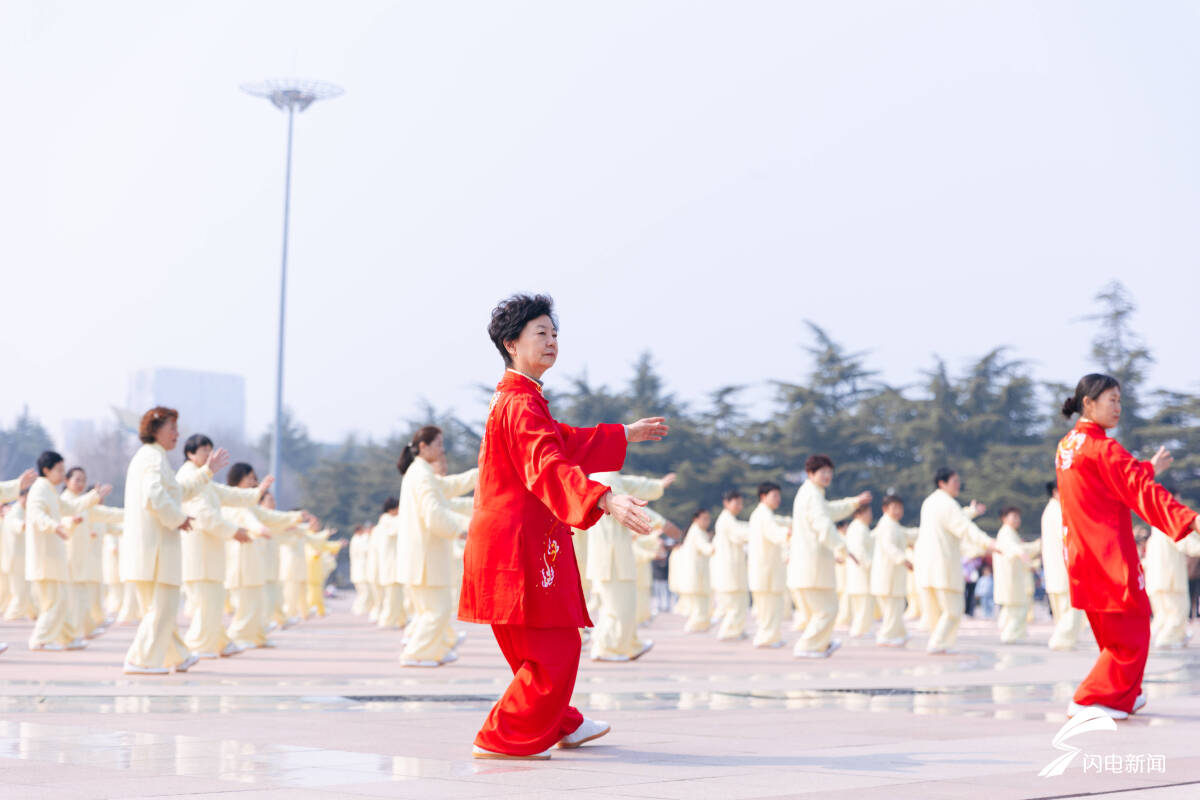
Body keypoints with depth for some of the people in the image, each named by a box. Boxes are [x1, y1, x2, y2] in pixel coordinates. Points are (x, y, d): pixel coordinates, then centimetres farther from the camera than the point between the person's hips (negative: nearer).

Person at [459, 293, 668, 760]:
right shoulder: (521, 404, -16)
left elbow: (565, 443, 34)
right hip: (518, 545, -11)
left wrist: (627, 435, 40)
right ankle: (503, 740, 0)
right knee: (553, 652, -8)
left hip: (517, 542, 11)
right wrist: (606, 500, -45)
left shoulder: (516, 399, 18)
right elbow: (549, 467, -32)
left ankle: (561, 725, 39)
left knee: (549, 649, 23)